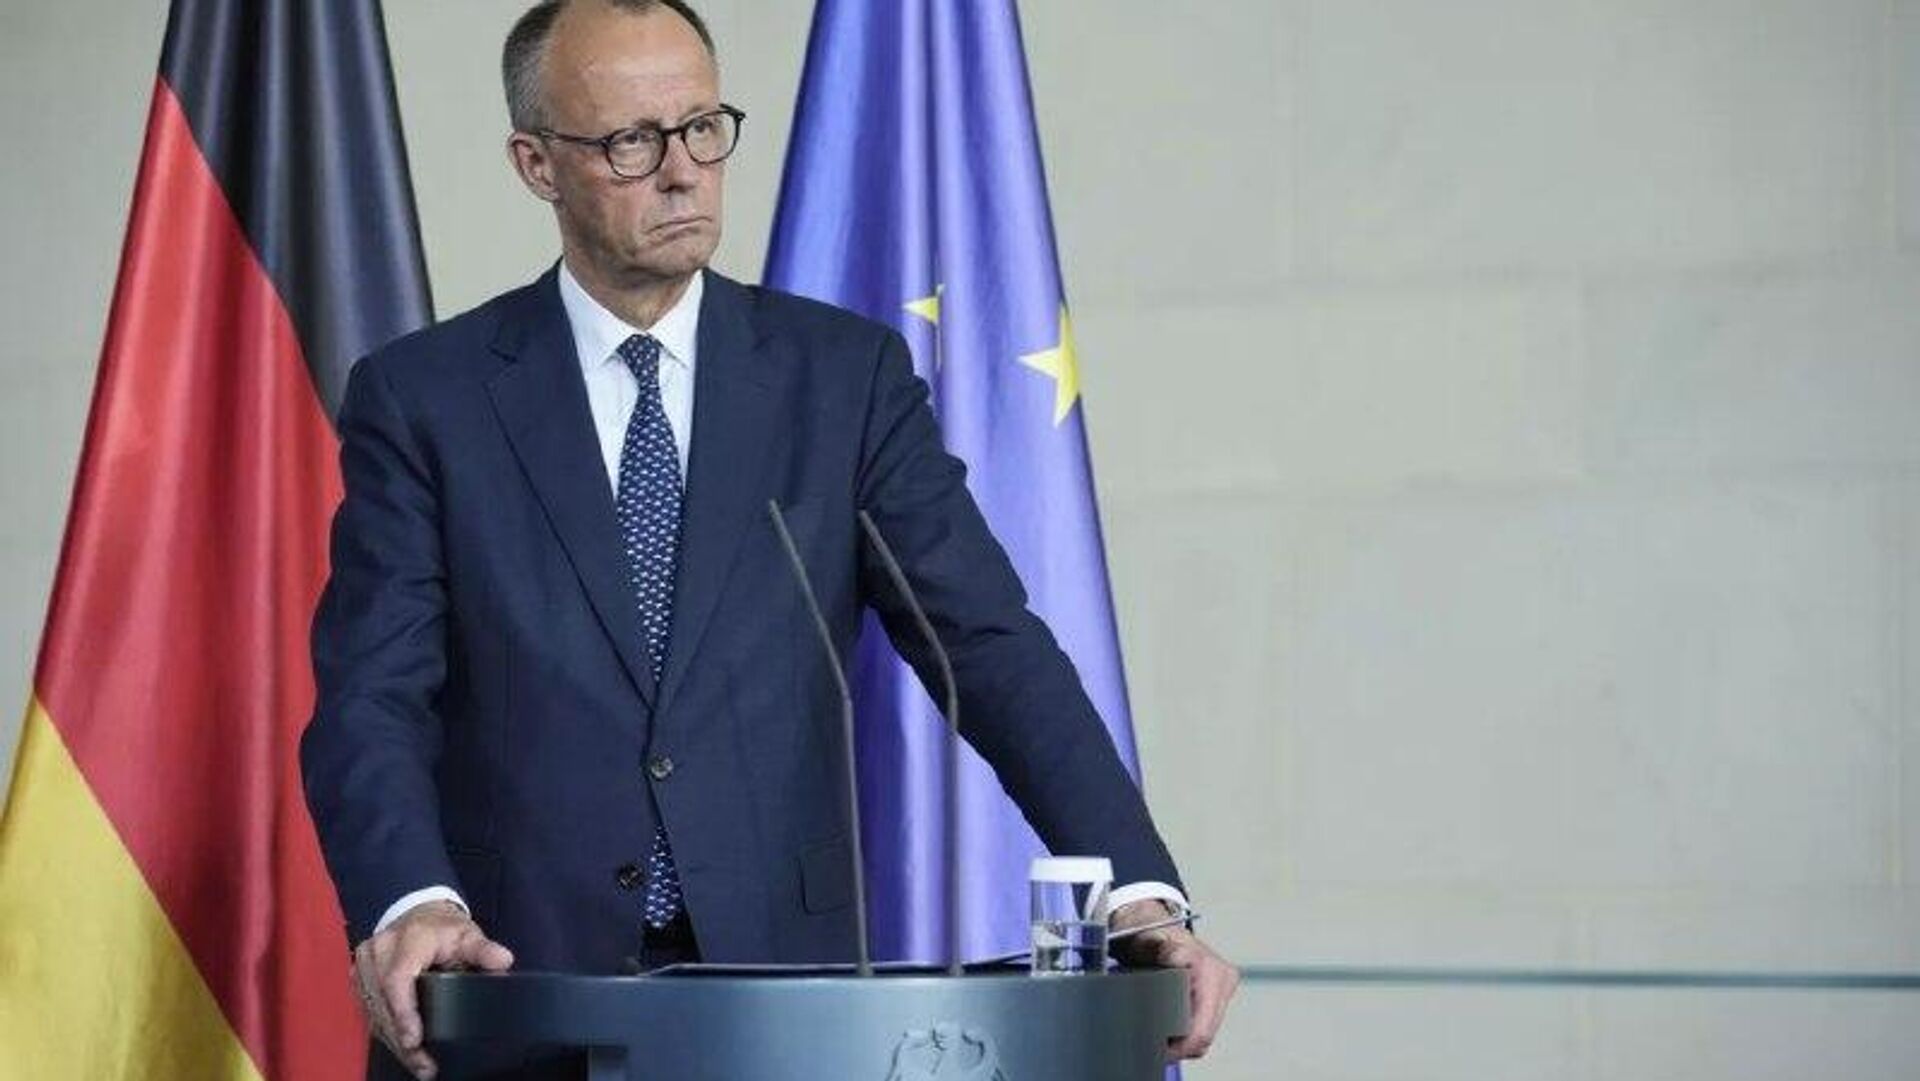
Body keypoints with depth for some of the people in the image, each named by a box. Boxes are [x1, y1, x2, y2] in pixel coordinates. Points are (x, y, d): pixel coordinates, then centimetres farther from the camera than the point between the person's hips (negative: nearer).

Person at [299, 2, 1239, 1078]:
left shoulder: (844, 374, 5)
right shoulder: (422, 399, 3)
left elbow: (989, 643, -3)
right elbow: (373, 697, -6)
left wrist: (1136, 888, -17)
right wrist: (411, 905, -26)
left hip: (782, 973, 1)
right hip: (512, 988, -1)